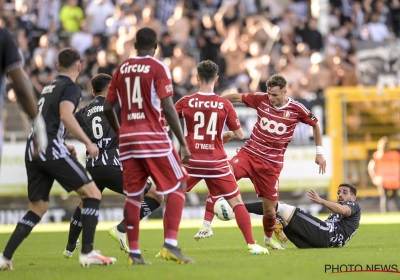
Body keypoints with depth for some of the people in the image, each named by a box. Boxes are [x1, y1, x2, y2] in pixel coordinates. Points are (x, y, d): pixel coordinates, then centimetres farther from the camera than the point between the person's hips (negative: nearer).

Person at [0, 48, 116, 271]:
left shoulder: (50, 87, 24)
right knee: (93, 194, -3)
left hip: (33, 149, 8)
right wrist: (88, 143, -16)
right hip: (50, 148, -8)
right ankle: (87, 253, -11)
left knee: (38, 208, 16)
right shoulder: (71, 88, -2)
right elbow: (65, 116, -19)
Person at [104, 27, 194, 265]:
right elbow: (168, 108, -12)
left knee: (134, 195, 10)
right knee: (178, 187, 3)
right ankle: (170, 245, -10)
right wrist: (183, 143, -10)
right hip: (154, 138, -5)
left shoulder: (121, 70, 10)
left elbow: (108, 108, 12)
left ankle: (134, 253, 7)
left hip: (128, 139, 5)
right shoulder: (158, 68, -5)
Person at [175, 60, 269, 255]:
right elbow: (240, 134, 4)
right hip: (216, 163, 0)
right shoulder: (225, 105, -3)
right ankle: (252, 244, 1)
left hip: (191, 161, 0)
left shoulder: (186, 102, -3)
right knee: (237, 202, 9)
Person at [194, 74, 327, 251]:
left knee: (269, 208, 3)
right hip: (249, 153, 1)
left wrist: (319, 153, 8)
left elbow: (315, 125, 9)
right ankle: (207, 225, -23)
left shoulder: (296, 109, -7)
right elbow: (236, 97, 10)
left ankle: (268, 238, 37)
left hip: (271, 163, -1)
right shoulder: (261, 99, -4)